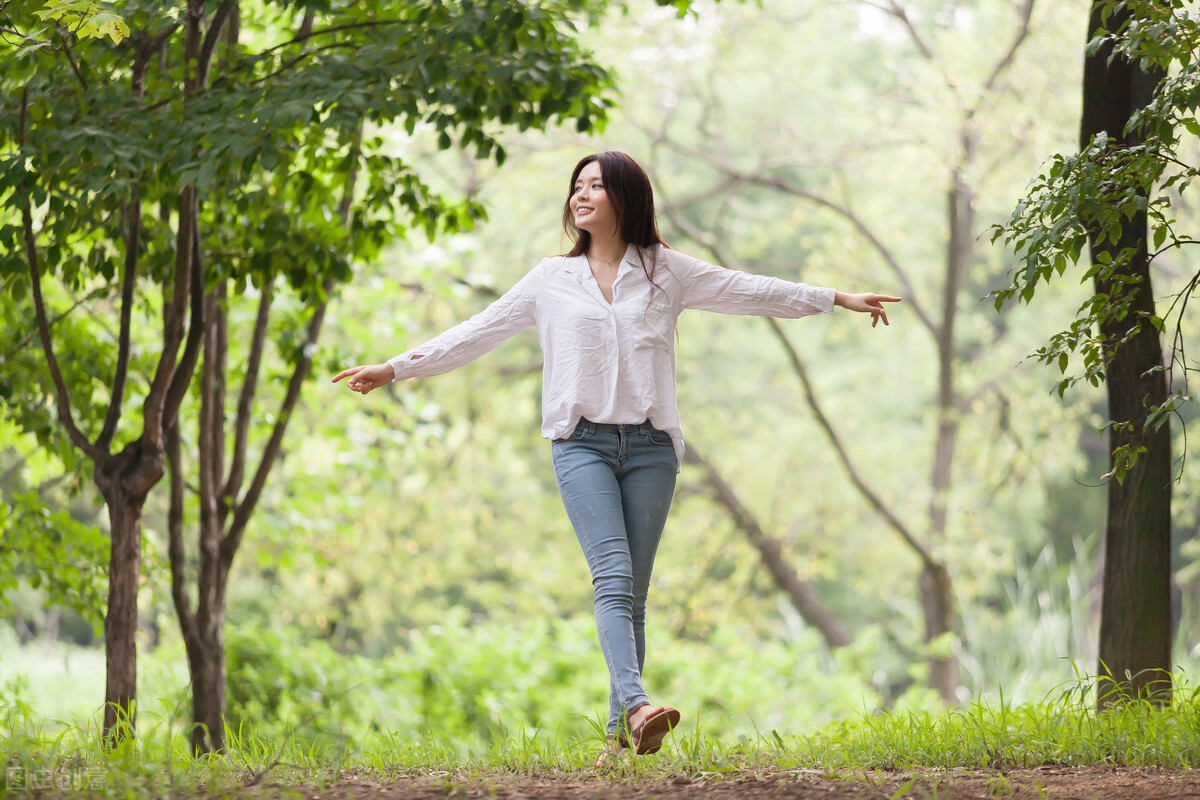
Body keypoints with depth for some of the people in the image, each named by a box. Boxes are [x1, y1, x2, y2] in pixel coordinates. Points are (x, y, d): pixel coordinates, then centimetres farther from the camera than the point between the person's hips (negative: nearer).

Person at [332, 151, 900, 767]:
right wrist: (395, 368, 10)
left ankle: (620, 733, 3)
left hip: (650, 446, 1)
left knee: (634, 593, -1)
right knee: (613, 576, -19)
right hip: (583, 443, -1)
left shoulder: (665, 270, 11)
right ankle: (638, 705, -36)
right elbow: (476, 334, 14)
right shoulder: (551, 280, 12)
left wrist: (839, 300, 17)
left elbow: (751, 292, 15)